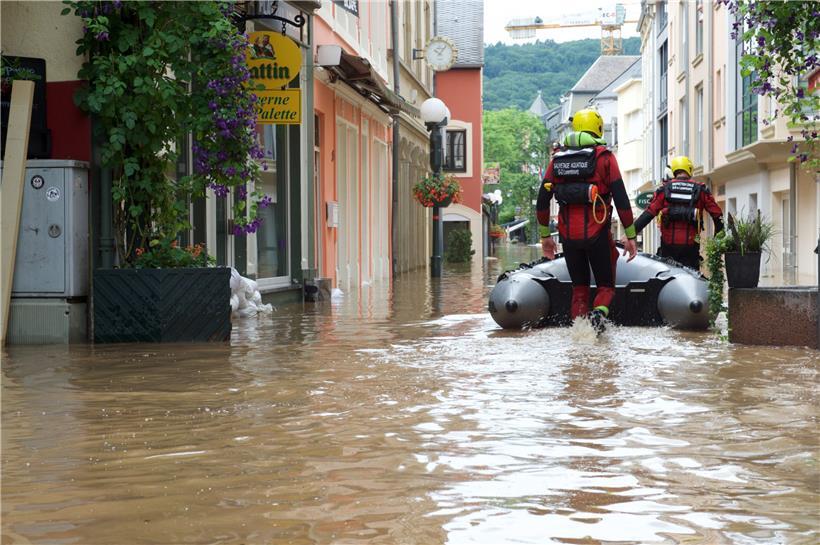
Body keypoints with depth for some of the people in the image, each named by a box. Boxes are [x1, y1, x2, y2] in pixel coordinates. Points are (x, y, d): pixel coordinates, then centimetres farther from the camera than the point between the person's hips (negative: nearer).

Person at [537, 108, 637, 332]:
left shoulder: (557, 158, 9)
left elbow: (542, 201, 10)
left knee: (579, 288, 15)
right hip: (597, 233, -3)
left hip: (568, 234, 3)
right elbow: (621, 199, -8)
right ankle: (600, 312, -21)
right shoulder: (604, 156, -2)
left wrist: (546, 236, 18)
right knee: (605, 286, 8)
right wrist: (630, 236, -4)